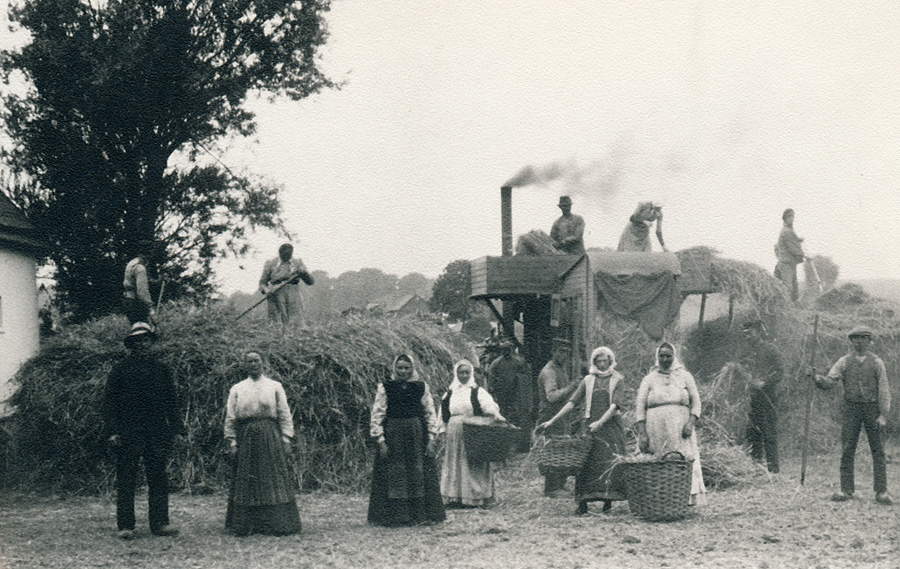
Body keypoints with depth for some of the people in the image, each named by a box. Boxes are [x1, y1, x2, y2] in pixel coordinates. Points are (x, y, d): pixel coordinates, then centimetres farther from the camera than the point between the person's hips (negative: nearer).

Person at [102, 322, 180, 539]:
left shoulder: (161, 369, 15)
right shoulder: (120, 369, 4)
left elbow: (171, 400, 17)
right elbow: (110, 401, 1)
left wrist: (174, 427, 8)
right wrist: (113, 430, -7)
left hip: (157, 431, 3)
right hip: (129, 432, -3)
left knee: (158, 478, 4)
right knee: (126, 480, -2)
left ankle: (160, 523, 9)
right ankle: (125, 526, 1)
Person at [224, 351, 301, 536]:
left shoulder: (275, 387, 10)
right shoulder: (237, 389, 12)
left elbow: (285, 415, 7)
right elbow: (230, 418, 10)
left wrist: (286, 440, -2)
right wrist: (232, 442, 0)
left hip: (270, 437, -1)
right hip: (245, 437, 1)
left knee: (274, 480, -4)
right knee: (245, 483, 0)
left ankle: (277, 525, -1)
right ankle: (244, 526, 3)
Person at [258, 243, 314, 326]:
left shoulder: (297, 263, 14)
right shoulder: (271, 264, 9)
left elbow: (311, 281, 12)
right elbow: (262, 282, 12)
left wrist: (303, 272, -8)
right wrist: (266, 290, -11)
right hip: (276, 296, -1)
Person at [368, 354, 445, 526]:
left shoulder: (421, 388, 7)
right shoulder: (385, 388, 2)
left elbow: (430, 414, 8)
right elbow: (377, 416, 2)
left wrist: (432, 440, 1)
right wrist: (381, 440, -6)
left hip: (418, 434, 1)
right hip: (392, 434, -1)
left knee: (419, 472, 0)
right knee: (395, 473, -3)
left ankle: (420, 515, 7)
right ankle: (394, 516, 2)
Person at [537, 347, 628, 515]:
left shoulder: (617, 380, 4)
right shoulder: (588, 380, 11)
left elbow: (615, 405, -8)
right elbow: (572, 402, 8)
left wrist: (600, 422, -22)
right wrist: (552, 421, 2)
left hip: (611, 426, -2)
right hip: (590, 426, 2)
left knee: (610, 462, -8)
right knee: (585, 463, -5)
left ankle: (608, 501, -1)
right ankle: (582, 503, -4)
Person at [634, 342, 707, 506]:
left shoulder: (685, 376, 14)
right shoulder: (649, 379, 12)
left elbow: (695, 401, 9)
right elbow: (639, 407, 6)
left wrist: (690, 423, -8)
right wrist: (642, 433, -5)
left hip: (680, 430, 0)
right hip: (656, 431, 0)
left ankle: (691, 499, -12)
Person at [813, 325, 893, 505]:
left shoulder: (876, 362, 5)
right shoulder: (844, 362, 7)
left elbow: (884, 390, 2)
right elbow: (829, 382, 0)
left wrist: (883, 415, -7)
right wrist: (818, 379, -23)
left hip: (872, 409, -1)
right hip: (851, 409, 1)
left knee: (878, 451, -2)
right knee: (847, 451, -2)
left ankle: (881, 492, 1)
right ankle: (846, 490, 4)